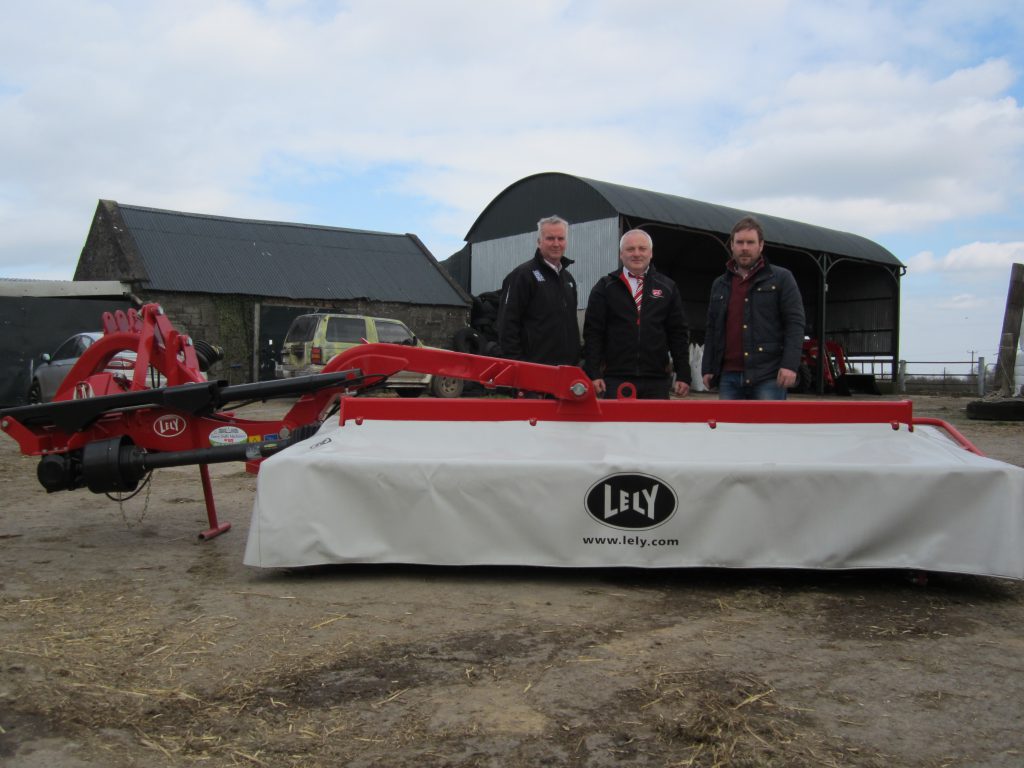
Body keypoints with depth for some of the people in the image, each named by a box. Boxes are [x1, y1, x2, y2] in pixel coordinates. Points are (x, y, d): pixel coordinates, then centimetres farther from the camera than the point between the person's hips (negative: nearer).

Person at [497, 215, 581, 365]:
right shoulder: (522, 275, -5)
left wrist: (576, 358, 18)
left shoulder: (568, 278, 19)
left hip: (568, 367, 7)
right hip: (534, 369, -7)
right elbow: (508, 324, -11)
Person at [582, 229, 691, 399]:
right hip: (615, 380, -1)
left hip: (657, 381, 2)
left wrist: (683, 375, 5)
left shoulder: (667, 287, 12)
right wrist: (593, 374, -6)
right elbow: (592, 333, 2)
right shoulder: (605, 287, 7)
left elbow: (678, 334, 11)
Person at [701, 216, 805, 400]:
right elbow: (712, 329, 19)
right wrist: (707, 368, 12)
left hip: (768, 376, -4)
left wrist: (790, 364, -15)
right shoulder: (720, 285, 18)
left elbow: (795, 323, -3)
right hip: (729, 377, 5)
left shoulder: (781, 279, 4)